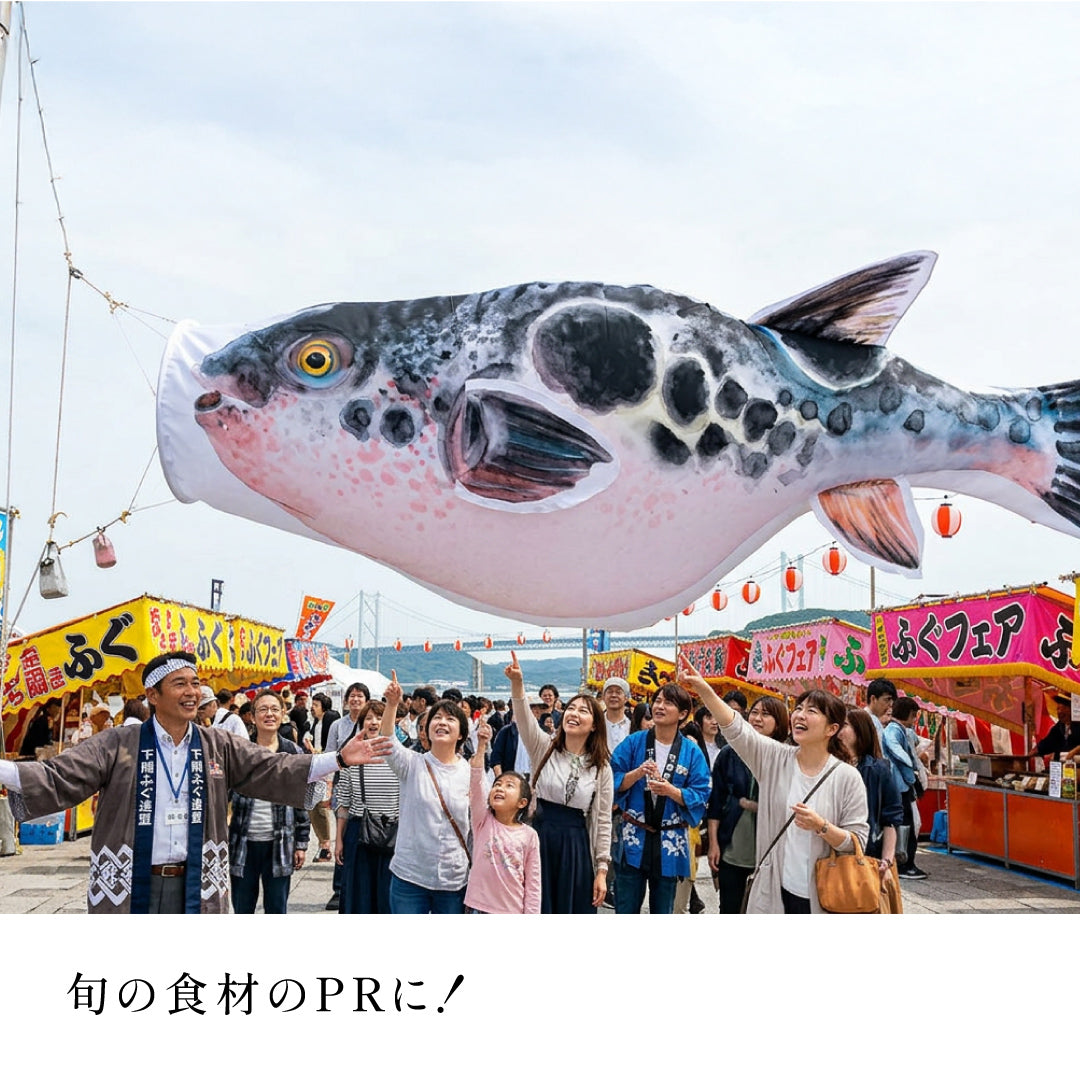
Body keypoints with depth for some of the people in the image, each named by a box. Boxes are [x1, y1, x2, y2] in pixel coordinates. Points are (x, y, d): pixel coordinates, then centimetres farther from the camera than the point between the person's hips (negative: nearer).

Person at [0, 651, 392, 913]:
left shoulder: (220, 747, 4)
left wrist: (338, 759, -9)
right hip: (129, 888, -2)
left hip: (194, 887, 3)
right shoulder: (118, 745, -5)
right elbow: (60, 777, -11)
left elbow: (272, 770, 0)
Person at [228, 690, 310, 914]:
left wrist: (301, 843, 2)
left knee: (277, 910, 9)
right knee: (242, 910, 10)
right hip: (244, 843, 0)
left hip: (279, 844, 0)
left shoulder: (294, 753, 2)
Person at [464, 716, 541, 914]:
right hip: (479, 908, 0)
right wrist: (481, 746, -26)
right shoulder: (483, 821, -2)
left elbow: (533, 882, 0)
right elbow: (477, 782, -16)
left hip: (512, 914, 0)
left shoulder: (529, 835, -2)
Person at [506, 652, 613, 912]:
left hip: (575, 847, 1)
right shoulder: (543, 747, 2)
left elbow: (603, 821, 5)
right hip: (538, 840, -1)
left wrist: (602, 870, 0)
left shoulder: (601, 768, 4)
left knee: (572, 912, 6)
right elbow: (524, 718, -17)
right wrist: (517, 683, -36)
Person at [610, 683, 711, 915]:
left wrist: (671, 791, -20)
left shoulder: (692, 752, -1)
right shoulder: (633, 742, 1)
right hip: (633, 837, 0)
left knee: (662, 910, 11)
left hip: (670, 842, 0)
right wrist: (637, 774, -18)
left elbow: (700, 795, -5)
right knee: (626, 908, 4)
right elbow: (612, 782, -1)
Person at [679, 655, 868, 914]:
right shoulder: (775, 758, 1)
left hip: (822, 897, -3)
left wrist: (821, 826, -23)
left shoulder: (847, 777, -6)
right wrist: (702, 689, -26)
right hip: (775, 892, 3)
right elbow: (736, 729, -13)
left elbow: (858, 841, -7)